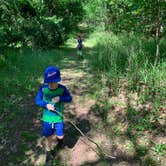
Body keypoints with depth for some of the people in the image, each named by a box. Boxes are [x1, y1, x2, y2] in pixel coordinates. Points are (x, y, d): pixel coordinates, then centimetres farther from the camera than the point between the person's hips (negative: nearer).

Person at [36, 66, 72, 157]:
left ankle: (59, 139, 47)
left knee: (60, 136, 7)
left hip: (58, 118, 0)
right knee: (48, 136, 15)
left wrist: (60, 98, -27)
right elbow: (37, 101, -7)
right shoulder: (43, 88, -15)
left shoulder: (62, 88, -15)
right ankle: (49, 151, 43)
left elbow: (69, 98, -9)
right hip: (47, 118, 1)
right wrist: (46, 105, -25)